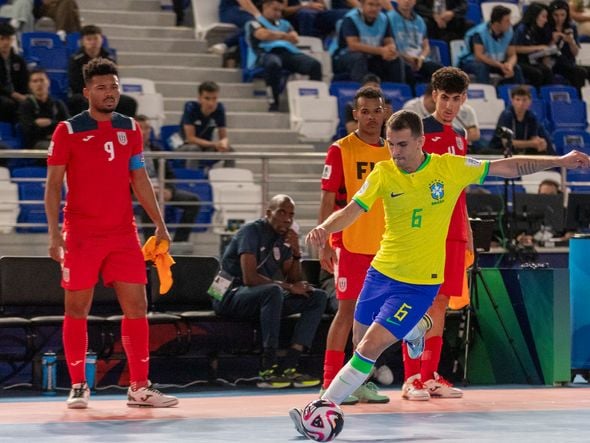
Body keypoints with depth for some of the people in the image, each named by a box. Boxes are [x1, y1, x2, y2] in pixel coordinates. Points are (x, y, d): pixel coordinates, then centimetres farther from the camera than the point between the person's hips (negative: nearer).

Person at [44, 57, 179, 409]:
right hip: (81, 235, -3)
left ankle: (139, 387, 4)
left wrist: (160, 225, 9)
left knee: (137, 306, -1)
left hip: (123, 234, 3)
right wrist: (54, 233, -11)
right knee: (77, 310, 2)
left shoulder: (130, 129, 9)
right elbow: (53, 185, -3)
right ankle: (79, 386, 11)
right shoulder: (68, 131, -2)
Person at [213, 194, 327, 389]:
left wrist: (296, 253, -5)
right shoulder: (252, 231, -13)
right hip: (230, 296, -8)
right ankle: (267, 370, -38)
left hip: (263, 298, 9)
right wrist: (287, 286, -20)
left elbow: (294, 281, 11)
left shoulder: (283, 238, 11)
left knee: (317, 297, -5)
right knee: (273, 291, -38)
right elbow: (249, 278, -24)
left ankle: (288, 367, -18)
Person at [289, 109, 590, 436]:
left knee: (370, 347, -14)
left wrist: (559, 161, -2)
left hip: (420, 283, -4)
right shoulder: (383, 173, -8)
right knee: (360, 340, 19)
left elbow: (508, 167, -1)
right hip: (381, 271, 4)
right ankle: (416, 328, 47)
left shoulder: (450, 168, -11)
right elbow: (352, 211, -14)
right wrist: (324, 229, -35)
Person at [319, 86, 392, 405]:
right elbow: (327, 200, -6)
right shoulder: (341, 150, -4)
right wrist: (324, 244, -12)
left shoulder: (391, 152, 11)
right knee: (348, 310, -7)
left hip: (384, 247, 5)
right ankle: (330, 383, -2)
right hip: (349, 244, -5)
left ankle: (362, 381, 15)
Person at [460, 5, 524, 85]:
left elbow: (512, 55, -7)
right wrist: (500, 66, -38)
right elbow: (479, 56, -32)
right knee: (482, 67, -37)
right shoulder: (480, 32, -26)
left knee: (516, 68, -17)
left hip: (495, 62, 4)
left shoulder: (509, 31, -12)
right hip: (471, 61, -4)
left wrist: (510, 65, -31)